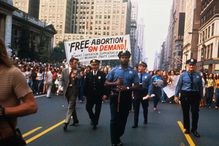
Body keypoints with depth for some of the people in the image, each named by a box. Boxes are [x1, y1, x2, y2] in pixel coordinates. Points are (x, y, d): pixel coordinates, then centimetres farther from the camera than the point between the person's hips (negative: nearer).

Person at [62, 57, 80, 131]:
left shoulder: (77, 71, -2)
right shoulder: (65, 70, 5)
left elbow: (79, 78, -17)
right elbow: (62, 80, 9)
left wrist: (75, 77, -37)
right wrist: (64, 88, -1)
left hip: (74, 90, -4)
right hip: (67, 90, 4)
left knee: (71, 106, -8)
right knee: (72, 106, 16)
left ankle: (66, 122, -10)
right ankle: (75, 120, 31)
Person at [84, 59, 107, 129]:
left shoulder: (102, 74, -5)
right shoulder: (88, 74, 2)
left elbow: (105, 85, -8)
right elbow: (85, 85, 3)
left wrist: (104, 94, -15)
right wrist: (86, 94, -2)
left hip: (99, 96, -2)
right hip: (90, 95, 2)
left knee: (97, 110, 7)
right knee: (88, 108, 1)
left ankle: (95, 123, 22)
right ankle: (93, 119, 27)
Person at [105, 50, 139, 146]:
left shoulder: (133, 72, 1)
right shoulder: (114, 71, 1)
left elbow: (136, 86, -1)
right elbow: (106, 83, 3)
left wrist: (127, 88, -18)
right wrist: (115, 83, -15)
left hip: (126, 97, 1)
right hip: (115, 96, -1)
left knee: (123, 119, 11)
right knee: (114, 119, -1)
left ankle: (118, 138, 30)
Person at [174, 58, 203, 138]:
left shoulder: (198, 75, 2)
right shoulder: (183, 75, -1)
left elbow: (200, 87, 5)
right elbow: (179, 85, 0)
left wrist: (200, 97, 3)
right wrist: (176, 95, -5)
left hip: (195, 95, 0)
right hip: (185, 95, 0)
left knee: (195, 113, 0)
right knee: (185, 112, 9)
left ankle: (194, 130, 16)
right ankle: (187, 129, 25)